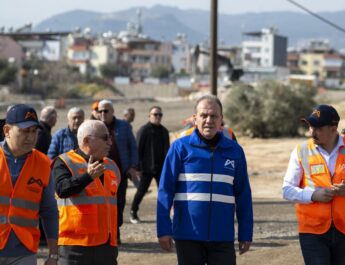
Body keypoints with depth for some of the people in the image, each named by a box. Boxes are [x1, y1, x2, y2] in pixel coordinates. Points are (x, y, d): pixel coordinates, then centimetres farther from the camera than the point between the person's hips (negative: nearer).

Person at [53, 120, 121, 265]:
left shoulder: (112, 167, 17)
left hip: (106, 244, 7)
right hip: (76, 244, -7)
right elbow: (62, 189, -25)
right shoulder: (65, 163, -5)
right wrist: (88, 176, -37)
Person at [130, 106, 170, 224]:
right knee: (141, 191, 2)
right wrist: (138, 166, -15)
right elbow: (138, 149, -10)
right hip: (147, 167, -5)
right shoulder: (143, 130, -6)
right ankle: (133, 212, 16)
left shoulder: (164, 131, 12)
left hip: (161, 167, 5)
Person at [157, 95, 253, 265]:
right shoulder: (180, 147, -2)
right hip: (188, 236, -1)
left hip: (223, 237, 2)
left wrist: (246, 234, 6)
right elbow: (165, 190, -3)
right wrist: (164, 229, -8)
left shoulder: (234, 151, 5)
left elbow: (243, 195, 8)